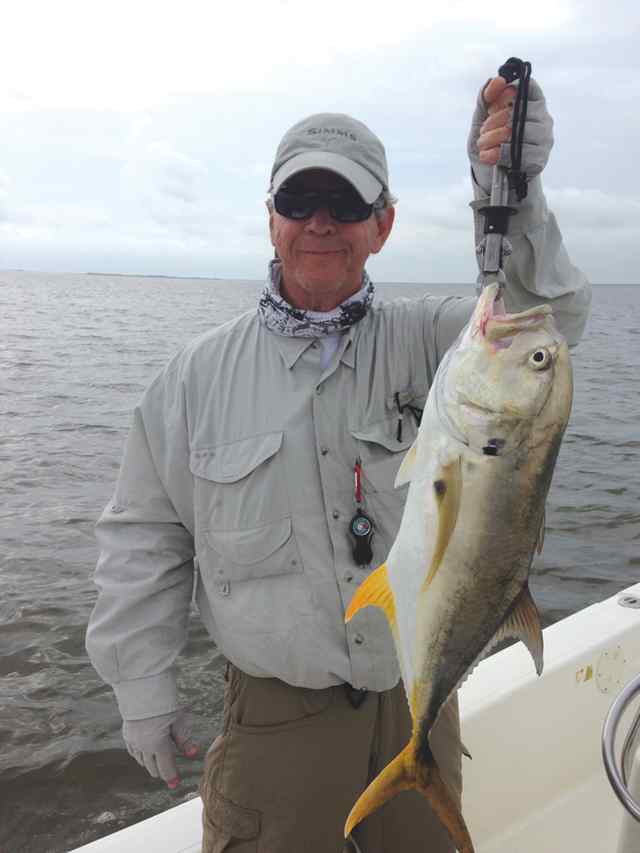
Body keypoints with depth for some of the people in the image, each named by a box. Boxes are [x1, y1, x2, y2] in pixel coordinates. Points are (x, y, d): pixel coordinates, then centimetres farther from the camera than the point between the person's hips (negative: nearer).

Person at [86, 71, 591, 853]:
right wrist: (142, 688, 1)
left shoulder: (419, 342, -6)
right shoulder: (197, 375, -6)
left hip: (421, 701, 2)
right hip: (275, 720, -1)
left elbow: (538, 323, -24)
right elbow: (143, 541, -1)